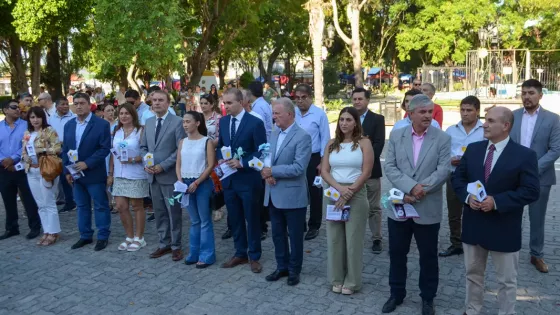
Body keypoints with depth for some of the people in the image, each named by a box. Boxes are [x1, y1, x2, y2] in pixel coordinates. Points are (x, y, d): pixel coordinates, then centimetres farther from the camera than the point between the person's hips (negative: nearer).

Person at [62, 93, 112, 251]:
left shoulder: (101, 124, -8)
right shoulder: (69, 125, 10)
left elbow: (105, 148, -14)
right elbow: (65, 150, 12)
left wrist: (87, 163, -20)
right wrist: (67, 171, 4)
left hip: (94, 173, -5)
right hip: (75, 174, 6)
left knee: (100, 206, 3)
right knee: (82, 206, 14)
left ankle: (103, 237, 13)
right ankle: (85, 236, 24)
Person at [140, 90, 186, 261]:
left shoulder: (177, 122, -8)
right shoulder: (148, 122, 12)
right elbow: (143, 146, 16)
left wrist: (163, 166, -16)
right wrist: (146, 163, -3)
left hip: (169, 175, -6)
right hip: (153, 175, 6)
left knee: (174, 213, 3)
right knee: (159, 212, 12)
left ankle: (176, 246, 14)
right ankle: (164, 244, 24)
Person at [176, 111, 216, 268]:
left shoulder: (207, 141, -6)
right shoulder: (182, 142, 10)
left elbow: (211, 165, -10)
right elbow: (178, 164, 11)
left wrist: (196, 183, -14)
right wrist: (180, 181, -5)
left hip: (202, 183, -5)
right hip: (186, 184, 5)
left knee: (205, 221, 1)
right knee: (194, 221, 14)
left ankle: (206, 256, 8)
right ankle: (194, 253, 22)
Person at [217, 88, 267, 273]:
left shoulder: (255, 123, -12)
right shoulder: (223, 121, 7)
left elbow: (261, 152, -11)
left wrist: (242, 163, -20)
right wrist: (220, 159, -4)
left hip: (248, 179, -5)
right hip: (229, 179, 6)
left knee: (252, 219, 7)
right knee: (235, 219, 15)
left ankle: (254, 257, 21)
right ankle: (240, 254, 30)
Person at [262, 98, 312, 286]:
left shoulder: (303, 136, -15)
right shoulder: (274, 133, 10)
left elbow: (298, 168, -22)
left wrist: (272, 171, -19)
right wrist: (267, 173, -9)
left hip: (293, 195, -7)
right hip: (274, 194, 7)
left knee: (295, 235, 9)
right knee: (277, 234, 16)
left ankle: (294, 270, 25)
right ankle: (282, 267, 32)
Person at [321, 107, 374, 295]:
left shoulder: (364, 143, -2)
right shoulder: (332, 144, 8)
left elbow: (366, 173, -8)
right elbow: (324, 171, 2)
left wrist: (348, 193, -14)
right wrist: (339, 188, -14)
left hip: (356, 194, -3)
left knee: (353, 238, 3)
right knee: (334, 237, 8)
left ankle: (352, 281, 17)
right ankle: (337, 279, 22)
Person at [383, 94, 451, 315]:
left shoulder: (443, 138, -2)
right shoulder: (396, 136, 3)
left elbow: (444, 170, -10)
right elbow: (389, 167, -5)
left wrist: (421, 189, -19)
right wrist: (411, 187, -18)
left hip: (428, 209, -1)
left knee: (428, 256, 11)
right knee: (397, 253, 13)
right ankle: (396, 294, 31)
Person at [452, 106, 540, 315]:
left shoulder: (525, 155, -10)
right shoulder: (473, 149, 4)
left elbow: (531, 192, -14)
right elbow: (458, 178, 7)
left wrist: (496, 201, -23)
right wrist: (467, 197, -13)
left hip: (504, 229, -4)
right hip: (473, 225, 5)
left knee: (507, 280, 11)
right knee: (473, 274, 19)